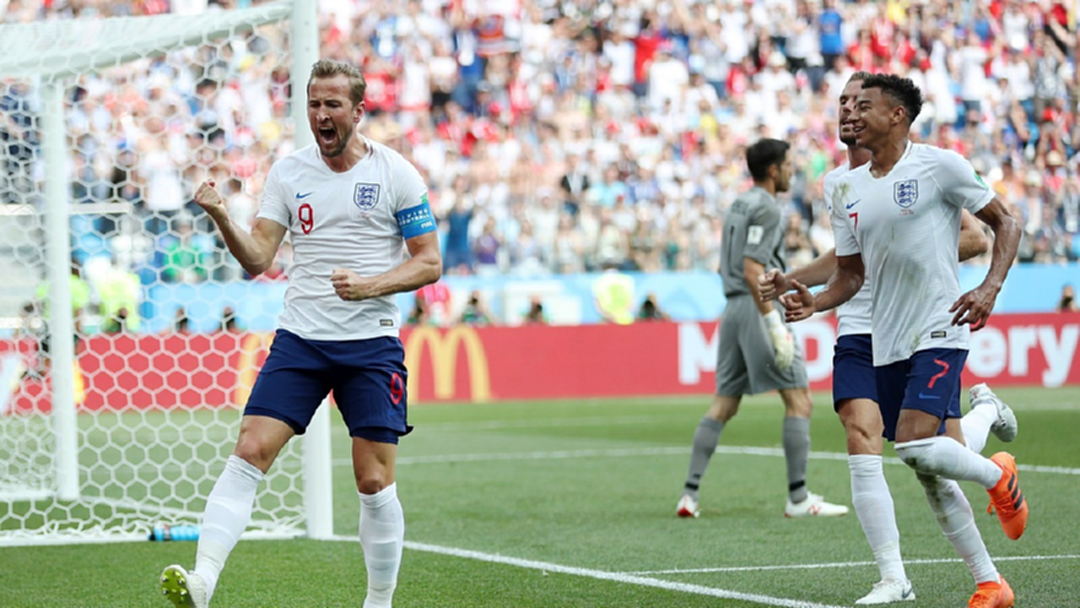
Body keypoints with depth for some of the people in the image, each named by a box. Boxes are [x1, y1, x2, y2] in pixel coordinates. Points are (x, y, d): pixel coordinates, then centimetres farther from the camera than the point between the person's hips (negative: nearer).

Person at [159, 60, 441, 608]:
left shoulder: (396, 174, -1)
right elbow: (257, 259, 3)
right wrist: (221, 219, -15)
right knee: (250, 450, -13)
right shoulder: (288, 171, 7)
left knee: (374, 481, -2)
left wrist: (368, 285, -16)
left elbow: (429, 262, 0)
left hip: (371, 342, -2)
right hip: (299, 337, 2)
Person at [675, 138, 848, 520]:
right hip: (757, 307, -9)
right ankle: (798, 499, -8)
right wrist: (775, 325, -21)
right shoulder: (765, 208, -10)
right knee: (799, 400, -5)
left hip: (734, 308, 9)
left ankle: (690, 495, 4)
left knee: (723, 406, 10)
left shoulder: (739, 205, 18)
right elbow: (752, 270, -19)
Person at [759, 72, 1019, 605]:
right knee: (861, 445, -14)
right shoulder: (835, 184, 11)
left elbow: (976, 238, -11)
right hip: (858, 330, 5)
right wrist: (790, 282, 18)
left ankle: (985, 409, 35)